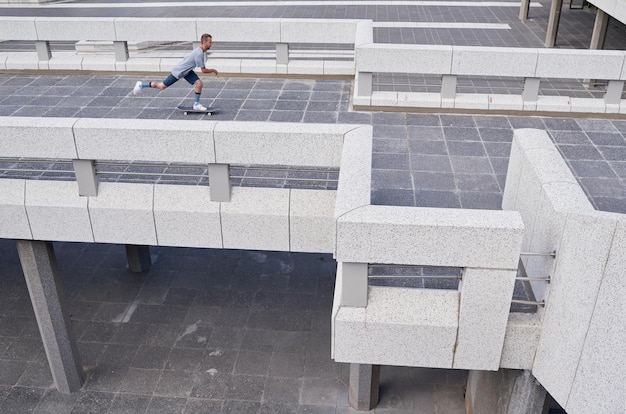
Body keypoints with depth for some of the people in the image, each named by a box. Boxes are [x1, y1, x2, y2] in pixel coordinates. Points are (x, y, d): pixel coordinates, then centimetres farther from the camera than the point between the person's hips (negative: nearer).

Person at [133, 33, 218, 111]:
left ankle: (196, 104, 5)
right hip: (178, 72, -8)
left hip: (187, 71, 8)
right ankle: (141, 85, 24)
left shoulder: (200, 50, -4)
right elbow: (203, 70, -27)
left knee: (199, 83, -8)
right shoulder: (199, 54, -32)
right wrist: (213, 70, -13)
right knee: (162, 86, 6)